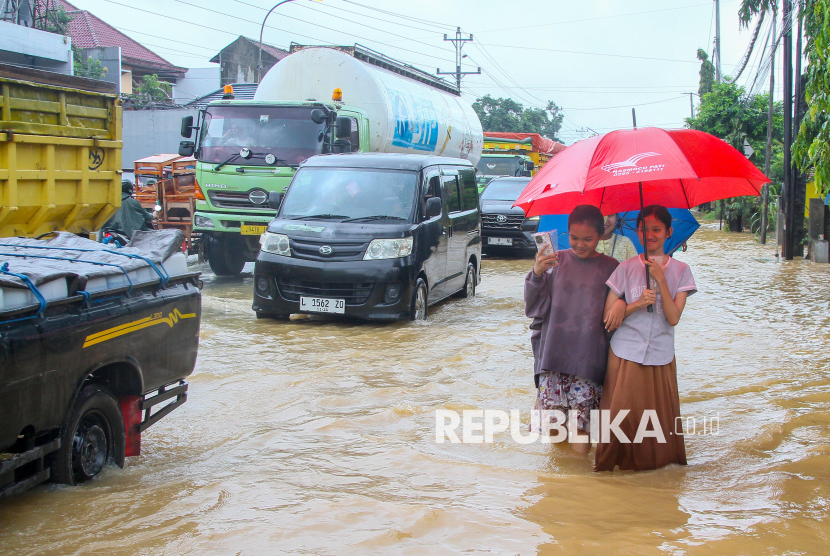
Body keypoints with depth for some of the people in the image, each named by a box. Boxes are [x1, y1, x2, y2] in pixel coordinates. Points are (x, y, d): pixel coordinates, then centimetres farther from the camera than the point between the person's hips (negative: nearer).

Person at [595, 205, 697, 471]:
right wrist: (637, 303, -14)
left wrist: (660, 279, -14)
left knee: (658, 417, 1)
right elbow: (608, 317, 1)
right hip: (625, 355, 0)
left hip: (661, 358, 1)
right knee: (622, 414, -4)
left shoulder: (680, 271, 4)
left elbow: (673, 318, -8)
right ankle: (616, 462, 12)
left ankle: (657, 462, 19)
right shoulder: (626, 269, 3)